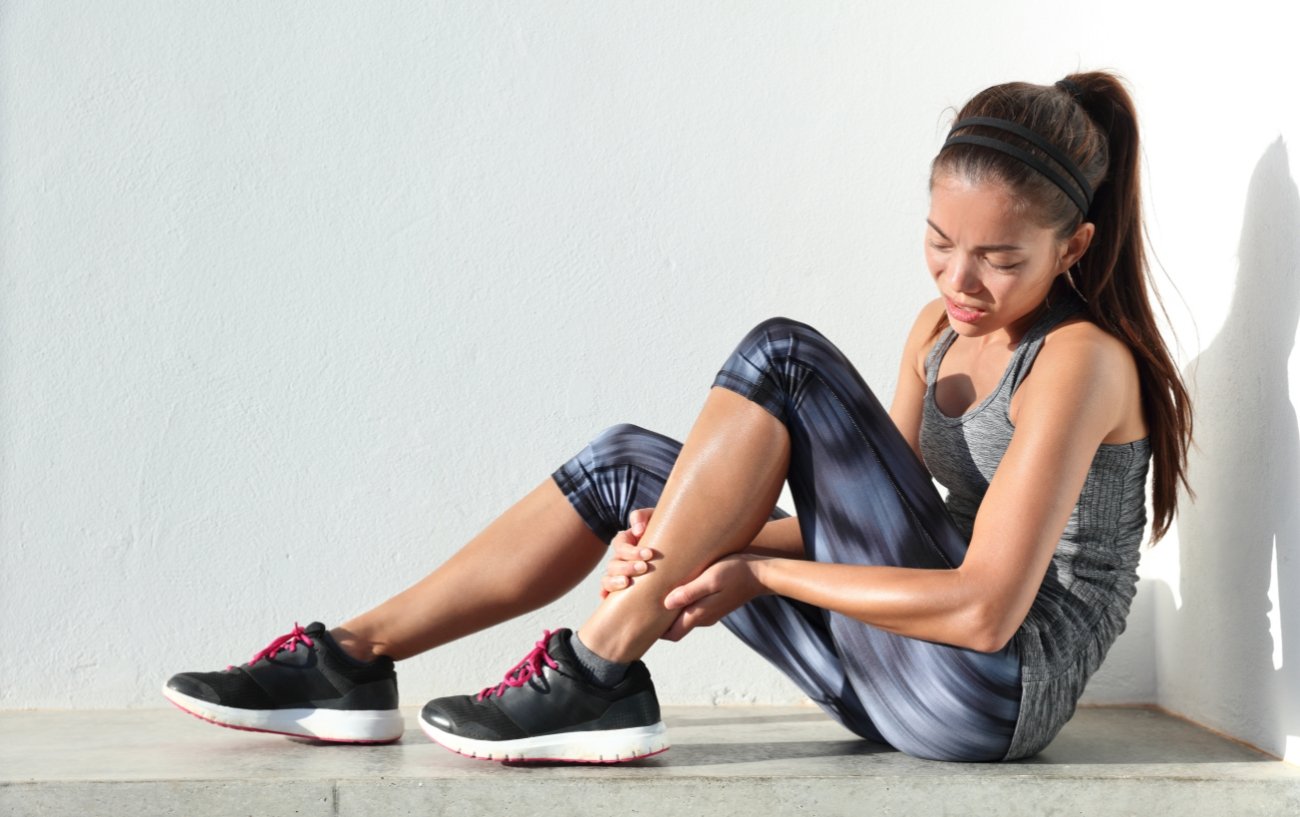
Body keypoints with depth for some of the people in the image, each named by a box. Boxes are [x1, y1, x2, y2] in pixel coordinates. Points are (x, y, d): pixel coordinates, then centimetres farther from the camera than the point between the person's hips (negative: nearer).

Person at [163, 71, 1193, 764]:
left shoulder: (1079, 358, -15)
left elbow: (985, 607, -23)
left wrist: (757, 568, -19)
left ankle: (597, 673, -16)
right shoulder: (943, 327, 12)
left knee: (783, 357, -19)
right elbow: (876, 511, 9)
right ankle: (351, 660, 5)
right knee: (626, 467, 2)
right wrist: (694, 537, -10)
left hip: (1002, 687, -8)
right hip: (905, 675, 8)